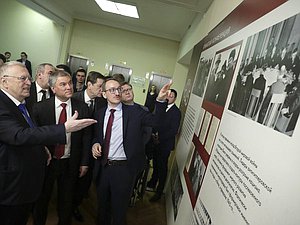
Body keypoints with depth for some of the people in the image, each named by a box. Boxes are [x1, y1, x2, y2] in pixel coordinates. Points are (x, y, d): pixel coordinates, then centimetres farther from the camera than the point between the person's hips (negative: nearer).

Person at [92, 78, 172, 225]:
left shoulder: (134, 111, -8)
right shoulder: (100, 113, 3)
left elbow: (156, 120, -18)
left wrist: (160, 100, -33)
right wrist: (95, 143, -6)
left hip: (124, 169, -3)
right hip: (103, 167, 4)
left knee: (119, 207, 18)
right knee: (102, 204, 27)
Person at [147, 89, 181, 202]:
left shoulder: (176, 112, -14)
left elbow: (174, 131, -17)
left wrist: (160, 138, -17)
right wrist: (155, 131, -6)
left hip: (165, 144, -5)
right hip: (157, 141, 6)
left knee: (162, 167, 6)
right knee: (155, 164, 20)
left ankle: (159, 192, 21)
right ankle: (152, 183, 41)